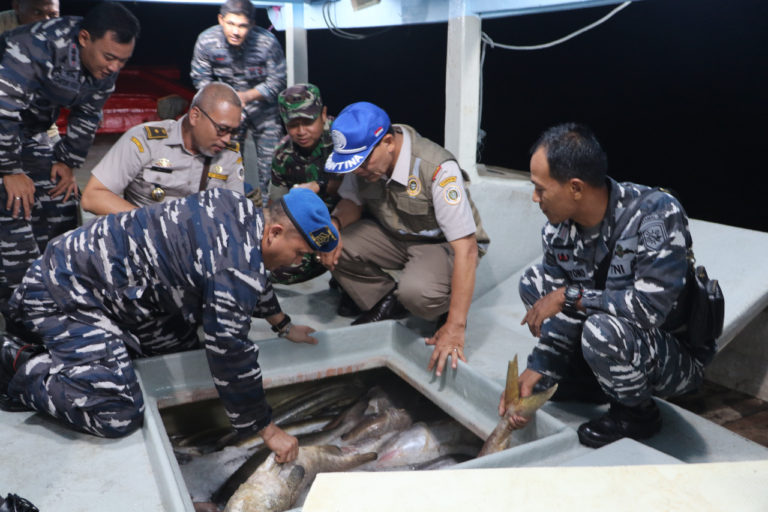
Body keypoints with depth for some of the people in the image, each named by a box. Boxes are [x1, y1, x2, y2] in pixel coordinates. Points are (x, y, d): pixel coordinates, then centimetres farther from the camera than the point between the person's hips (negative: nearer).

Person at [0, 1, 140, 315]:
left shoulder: (104, 65, -11)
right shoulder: (35, 48, -34)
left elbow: (87, 115, 1)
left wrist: (68, 162, 0)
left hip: (31, 133, 7)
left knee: (60, 202, 3)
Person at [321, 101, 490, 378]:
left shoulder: (438, 170, -33)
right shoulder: (363, 156, -14)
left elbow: (467, 249, -34)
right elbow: (351, 201, 4)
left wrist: (455, 327, -37)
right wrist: (334, 224, -23)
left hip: (442, 243, -6)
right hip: (393, 235, 6)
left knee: (417, 292, -37)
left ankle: (447, 311, 0)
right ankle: (386, 303, 4)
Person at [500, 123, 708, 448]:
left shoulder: (657, 215, -28)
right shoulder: (557, 230, -10)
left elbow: (650, 307, -36)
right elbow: (562, 313, -4)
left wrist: (569, 295, -29)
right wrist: (537, 372, -12)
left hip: (678, 357, -6)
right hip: (620, 337, 7)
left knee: (602, 328, -37)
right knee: (534, 282, -2)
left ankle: (638, 412, -3)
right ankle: (607, 380, 6)